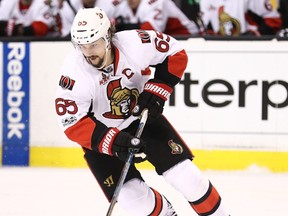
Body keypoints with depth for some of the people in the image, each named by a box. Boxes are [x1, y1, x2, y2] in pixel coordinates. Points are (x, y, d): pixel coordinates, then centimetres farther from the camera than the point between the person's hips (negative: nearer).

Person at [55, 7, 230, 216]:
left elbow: (175, 54, -9)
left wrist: (157, 90, -18)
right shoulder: (74, 72, -29)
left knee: (185, 175, -8)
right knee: (134, 198, -11)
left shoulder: (134, 43, -26)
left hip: (142, 116, 1)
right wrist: (112, 141, -37)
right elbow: (72, 124, -27)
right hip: (99, 134, -1)